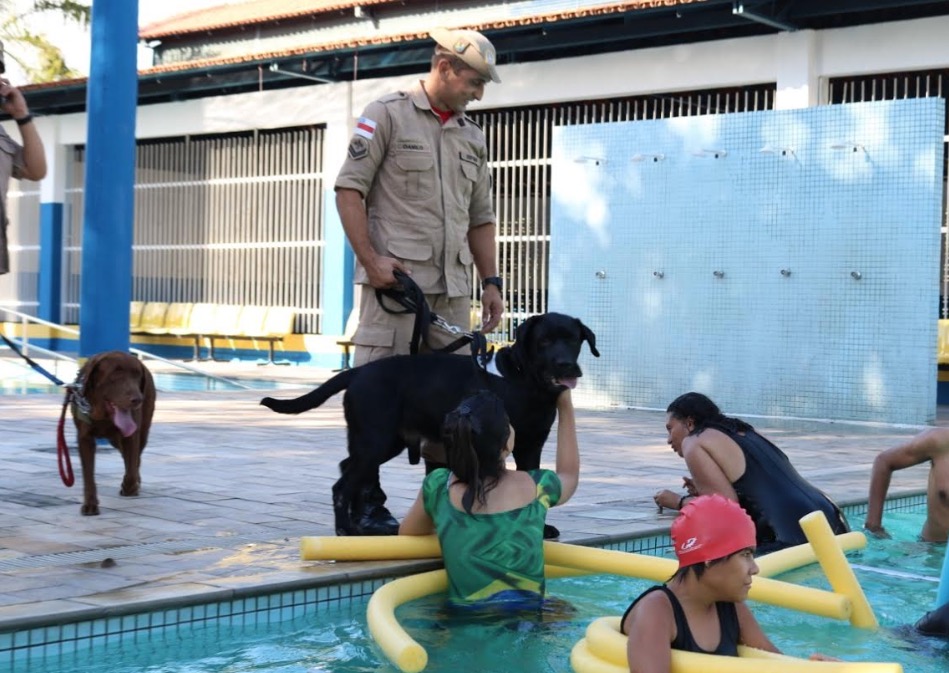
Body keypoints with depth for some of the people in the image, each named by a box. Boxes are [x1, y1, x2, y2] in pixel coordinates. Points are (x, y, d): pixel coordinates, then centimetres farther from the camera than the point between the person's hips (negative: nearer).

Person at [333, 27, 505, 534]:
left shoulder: (472, 137, 19)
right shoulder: (387, 115, 0)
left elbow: (481, 217, 22)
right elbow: (349, 189, -5)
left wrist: (490, 281, 13)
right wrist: (370, 259, -14)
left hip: (453, 287, 6)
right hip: (394, 279, -6)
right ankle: (365, 501, 3)